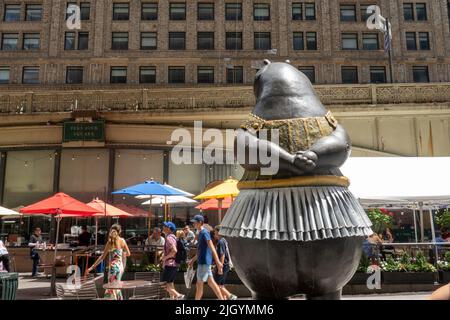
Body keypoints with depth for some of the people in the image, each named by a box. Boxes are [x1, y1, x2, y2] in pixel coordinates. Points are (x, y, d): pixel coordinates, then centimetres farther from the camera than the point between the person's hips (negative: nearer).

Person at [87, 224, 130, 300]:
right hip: (120, 266, 4)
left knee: (113, 288, 0)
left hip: (114, 266, -4)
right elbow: (128, 254, 10)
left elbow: (102, 256, -7)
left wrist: (92, 267, -3)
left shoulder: (110, 242, -5)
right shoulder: (122, 240, 3)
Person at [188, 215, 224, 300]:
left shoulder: (204, 232, -14)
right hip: (201, 262, 9)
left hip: (204, 262, -9)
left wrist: (217, 261, -27)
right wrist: (193, 260, 28)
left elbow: (212, 247, -21)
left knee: (199, 284, -1)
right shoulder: (200, 233, 15)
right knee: (211, 282, 10)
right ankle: (221, 299, 11)